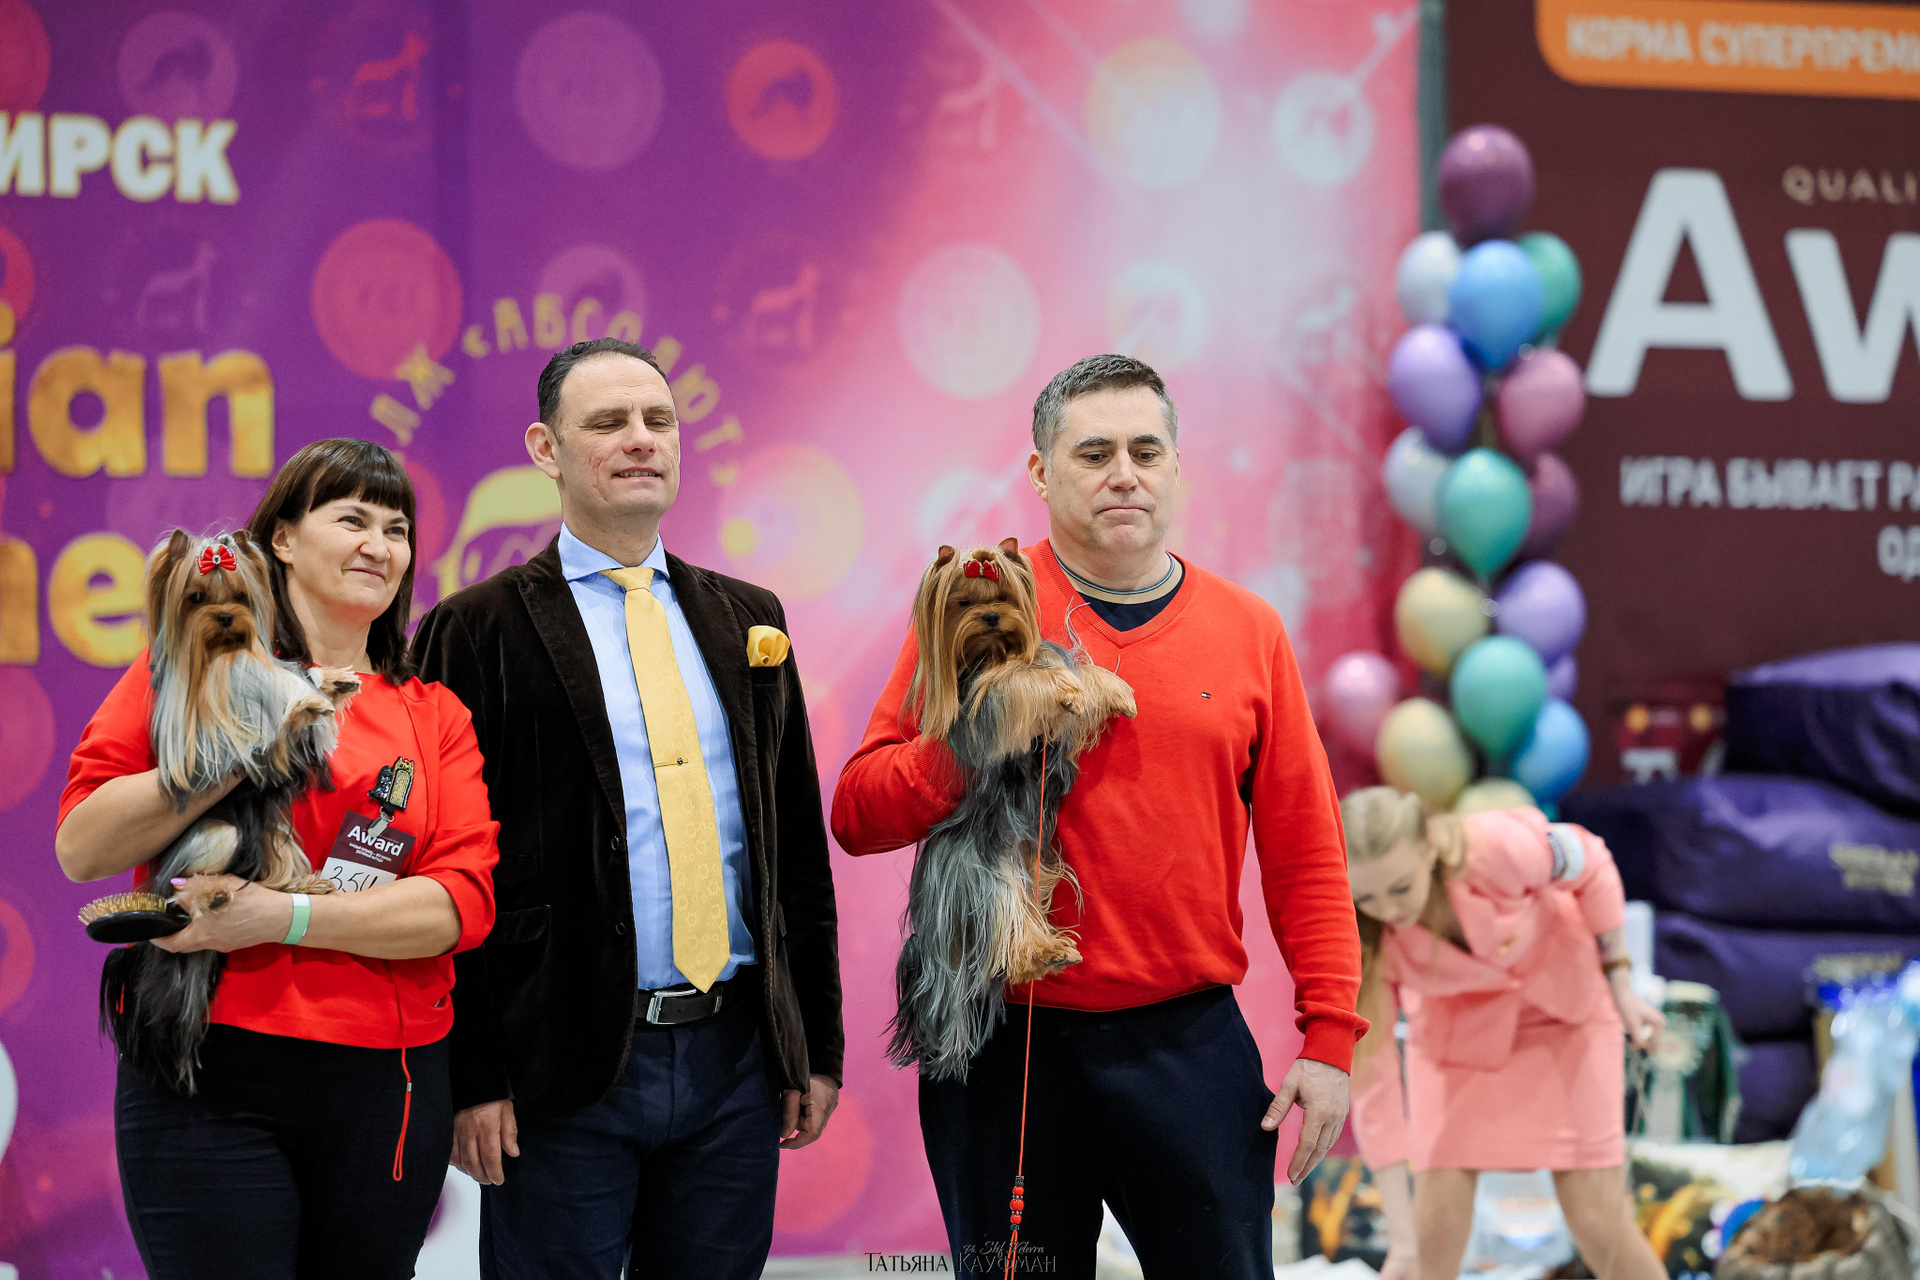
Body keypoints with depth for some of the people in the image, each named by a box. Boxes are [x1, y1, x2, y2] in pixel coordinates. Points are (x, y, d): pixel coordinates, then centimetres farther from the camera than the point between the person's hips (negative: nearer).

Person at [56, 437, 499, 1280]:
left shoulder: (434, 715, 13)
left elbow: (463, 902, -1)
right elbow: (81, 846, -3)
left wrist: (282, 916, -14)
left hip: (387, 1085, 3)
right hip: (210, 1076, -3)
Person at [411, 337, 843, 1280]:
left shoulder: (745, 619, 14)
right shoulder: (479, 632, -2)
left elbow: (799, 842, 15)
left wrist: (817, 1045, 10)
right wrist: (471, 1078, -10)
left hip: (737, 1060, 5)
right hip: (568, 1063, -4)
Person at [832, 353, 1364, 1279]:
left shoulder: (1248, 630, 7)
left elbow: (1304, 853, 7)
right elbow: (858, 813, -3)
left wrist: (1330, 1035, 1)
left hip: (1191, 1042, 1)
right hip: (1005, 1051, -1)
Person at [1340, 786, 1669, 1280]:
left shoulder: (1498, 847, -37)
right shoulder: (1360, 944, -30)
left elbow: (1591, 865, -14)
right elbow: (1372, 1079, -26)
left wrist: (1620, 983, -7)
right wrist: (1402, 1239, -26)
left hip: (1565, 1002, -1)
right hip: (1455, 1025, 1)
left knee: (1599, 1225, -5)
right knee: (1437, 1222, -13)